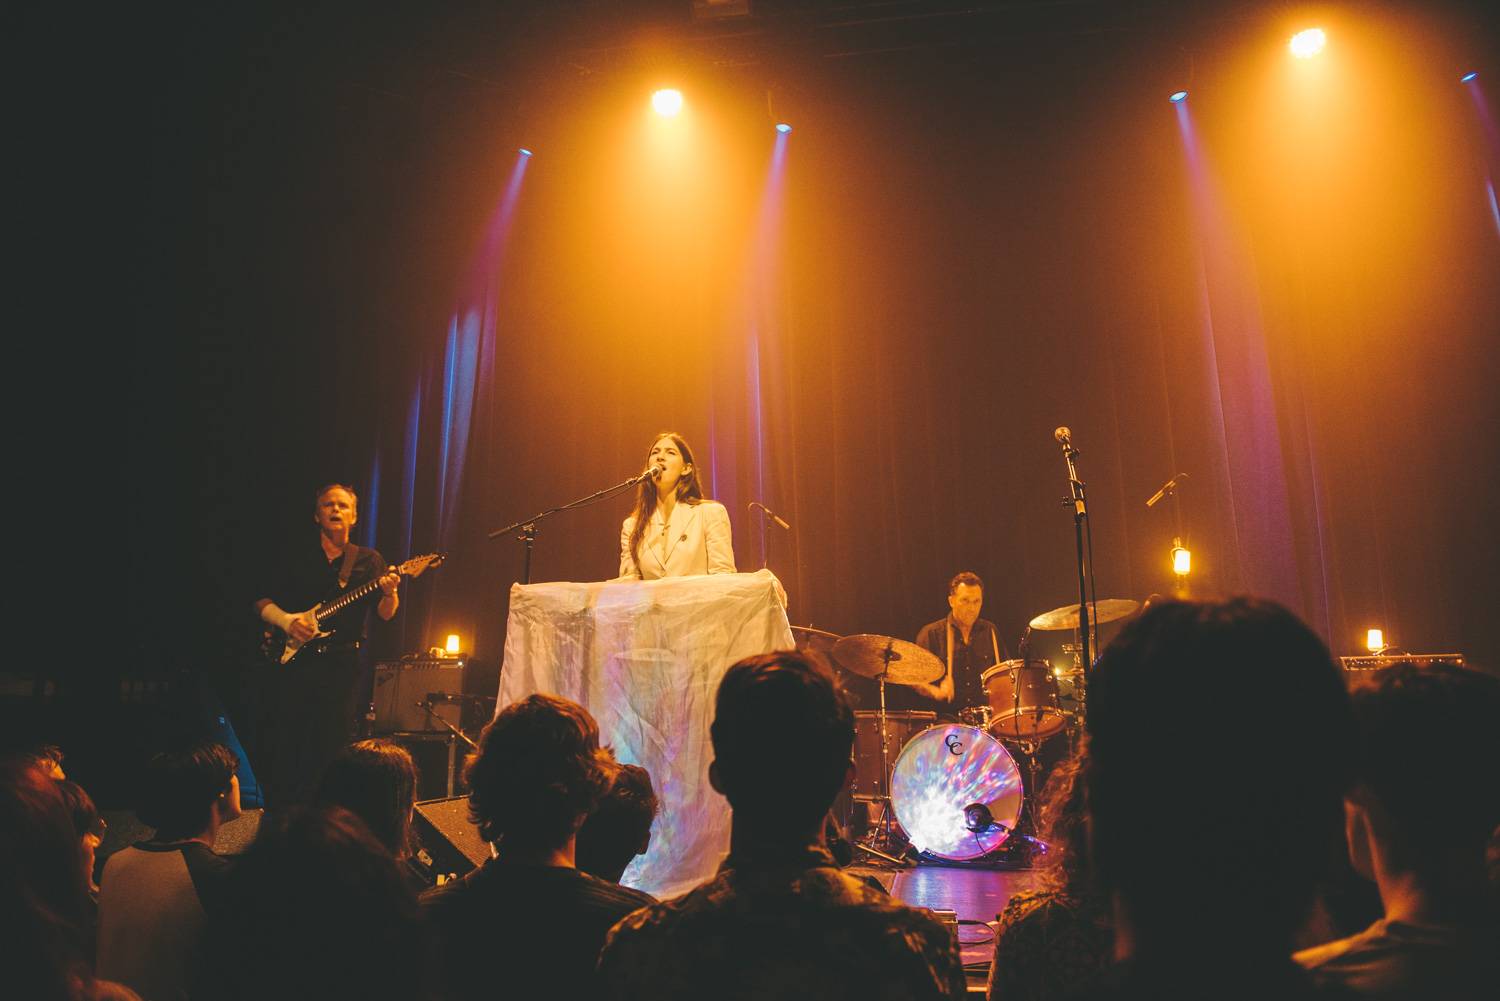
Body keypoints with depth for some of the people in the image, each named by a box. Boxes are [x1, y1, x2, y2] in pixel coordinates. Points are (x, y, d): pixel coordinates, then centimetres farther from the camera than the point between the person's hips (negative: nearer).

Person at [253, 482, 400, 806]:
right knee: (282, 746, 1)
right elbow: (263, 602, 12)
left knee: (331, 748, -1)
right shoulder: (298, 560, 11)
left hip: (341, 665, -1)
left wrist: (390, 593, -25)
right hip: (292, 660, 2)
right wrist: (285, 621, -9)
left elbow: (385, 614, -2)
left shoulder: (368, 560, 7)